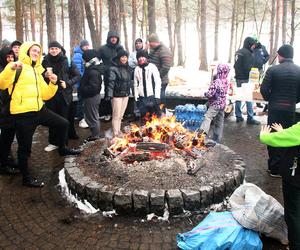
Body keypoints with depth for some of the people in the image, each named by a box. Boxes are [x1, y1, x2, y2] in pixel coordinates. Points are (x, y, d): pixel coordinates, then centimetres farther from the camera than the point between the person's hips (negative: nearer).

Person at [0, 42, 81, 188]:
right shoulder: (17, 67, -4)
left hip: (39, 109, 7)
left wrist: (53, 83, 0)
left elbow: (46, 95, 16)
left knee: (63, 123, 13)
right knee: (25, 148, 2)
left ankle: (62, 148, 35)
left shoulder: (37, 71, 19)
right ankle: (26, 178, 17)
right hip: (23, 113, -7)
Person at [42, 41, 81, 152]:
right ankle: (54, 142, 16)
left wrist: (68, 83, -12)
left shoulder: (67, 61, -1)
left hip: (64, 94, -2)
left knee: (64, 118, 0)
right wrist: (46, 76, -9)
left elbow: (77, 76, 1)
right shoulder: (46, 61, 6)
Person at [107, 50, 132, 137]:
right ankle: (115, 134, 4)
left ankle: (118, 132, 25)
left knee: (121, 115, 15)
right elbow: (111, 82, -19)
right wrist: (109, 94, -24)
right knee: (116, 115, -2)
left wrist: (128, 91, 18)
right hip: (117, 95, -7)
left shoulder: (128, 68, 10)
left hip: (126, 95, 7)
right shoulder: (114, 69, -13)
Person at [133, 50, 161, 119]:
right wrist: (136, 97, 5)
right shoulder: (137, 69, 8)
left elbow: (158, 82, -5)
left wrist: (157, 97, -9)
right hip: (142, 97, 3)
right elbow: (135, 84, 11)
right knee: (143, 116, 8)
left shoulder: (152, 67, -3)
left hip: (152, 96, -3)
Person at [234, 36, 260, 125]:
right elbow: (248, 68, -20)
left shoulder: (238, 52, 12)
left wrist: (238, 74, 17)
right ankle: (250, 118, -1)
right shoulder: (248, 53, -16)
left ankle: (238, 116, 17)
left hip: (238, 78, 9)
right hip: (246, 79, -9)